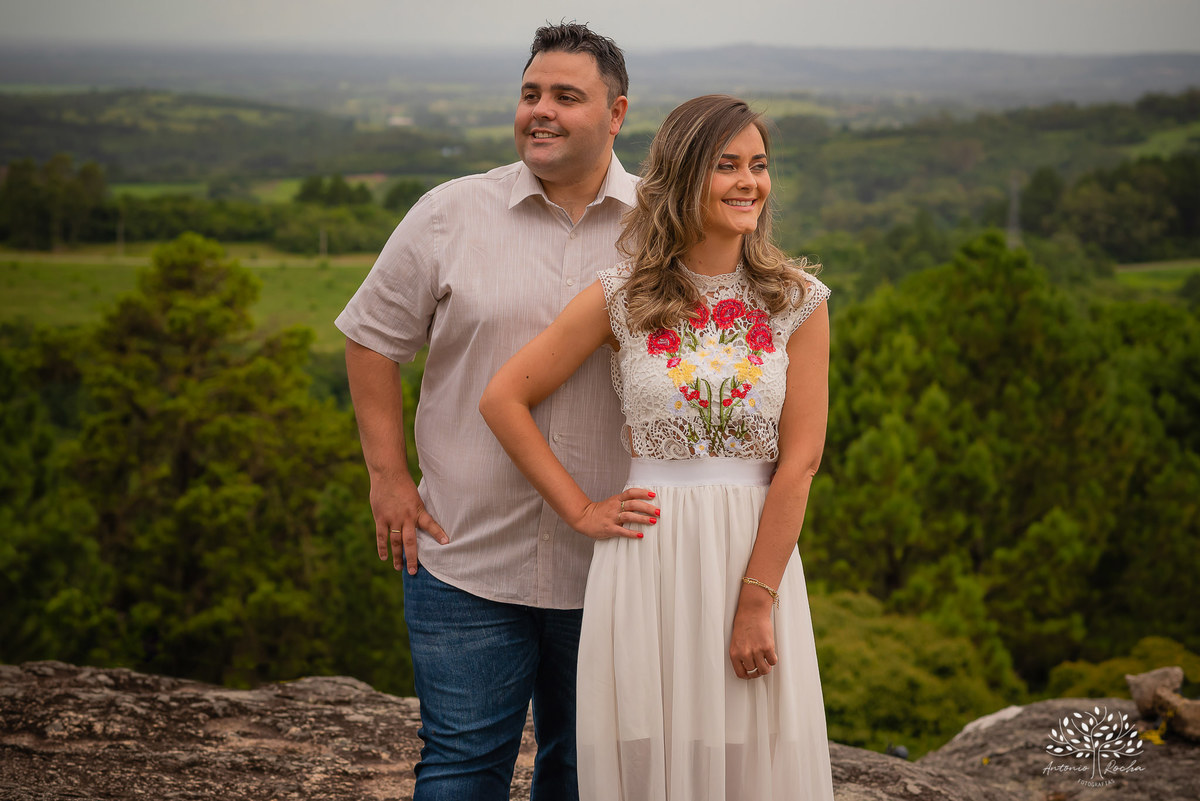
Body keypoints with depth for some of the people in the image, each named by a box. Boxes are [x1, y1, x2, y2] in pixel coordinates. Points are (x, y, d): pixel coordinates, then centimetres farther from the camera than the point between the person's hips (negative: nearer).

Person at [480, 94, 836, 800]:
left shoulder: (798, 302, 0)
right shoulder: (623, 297, -1)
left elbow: (800, 460, -5)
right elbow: (504, 399, 5)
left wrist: (756, 602, -10)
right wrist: (581, 510, 1)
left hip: (757, 553, 0)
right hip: (647, 559, 0)